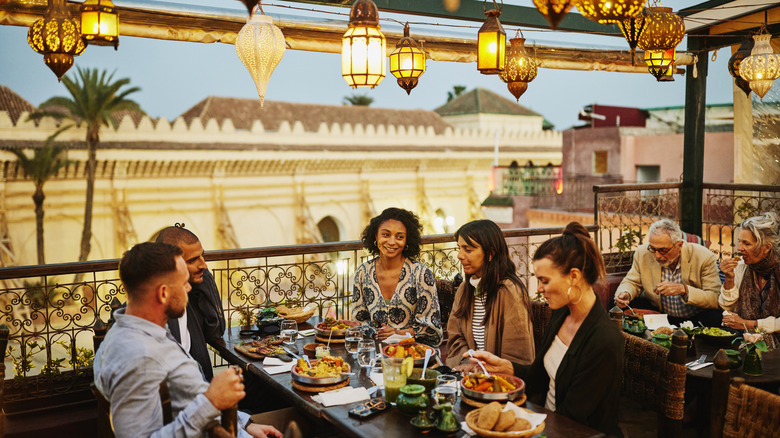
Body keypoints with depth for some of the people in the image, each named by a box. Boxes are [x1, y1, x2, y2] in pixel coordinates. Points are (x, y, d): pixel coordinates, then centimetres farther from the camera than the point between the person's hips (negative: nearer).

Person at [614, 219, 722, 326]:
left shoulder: (705, 258, -17)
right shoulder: (642, 253, -9)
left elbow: (715, 299, -20)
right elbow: (632, 282, 5)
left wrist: (683, 290, -35)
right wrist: (626, 293, -20)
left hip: (695, 317, -1)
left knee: (715, 317, -33)